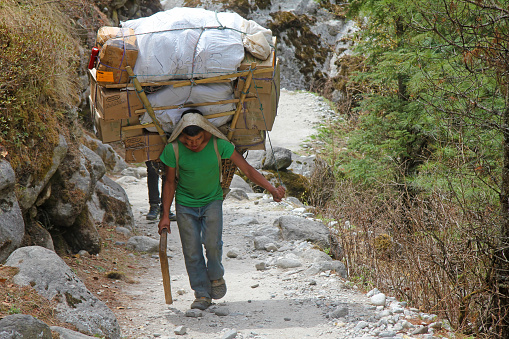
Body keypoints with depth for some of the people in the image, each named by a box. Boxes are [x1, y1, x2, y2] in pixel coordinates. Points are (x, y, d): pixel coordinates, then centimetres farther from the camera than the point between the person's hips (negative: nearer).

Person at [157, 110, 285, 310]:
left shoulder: (218, 145, -20)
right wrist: (165, 215, -2)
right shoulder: (173, 150, -19)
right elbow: (170, 183, -5)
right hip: (185, 205, 0)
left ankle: (216, 277, 13)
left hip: (212, 201, 0)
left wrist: (272, 189, -22)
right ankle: (202, 295, 8)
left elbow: (247, 169, -14)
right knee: (191, 251, -4)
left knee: (212, 243, -16)